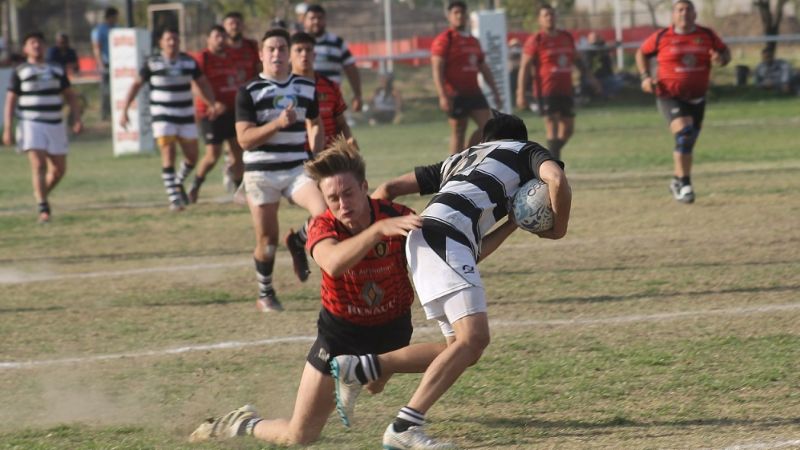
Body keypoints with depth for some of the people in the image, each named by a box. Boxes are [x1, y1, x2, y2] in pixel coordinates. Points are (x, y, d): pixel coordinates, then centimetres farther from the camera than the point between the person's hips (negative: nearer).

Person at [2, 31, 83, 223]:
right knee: (38, 166, -16)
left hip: (55, 124, 4)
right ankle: (43, 208, -16)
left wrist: (77, 119, 2)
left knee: (59, 169, 6)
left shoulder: (57, 71, 12)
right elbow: (10, 101, -1)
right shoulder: (20, 72, 1)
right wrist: (7, 129, -8)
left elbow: (70, 96, 16)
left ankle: (42, 195, 31)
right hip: (31, 124, -4)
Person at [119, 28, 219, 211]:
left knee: (192, 157, 7)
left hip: (186, 115, 4)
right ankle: (174, 198, -11)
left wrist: (212, 104, -4)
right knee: (168, 155, -15)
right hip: (163, 116, -4)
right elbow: (136, 85, 0)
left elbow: (202, 84, 11)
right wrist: (124, 110, -6)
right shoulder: (152, 63, -6)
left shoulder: (189, 62, 2)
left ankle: (177, 183, 36)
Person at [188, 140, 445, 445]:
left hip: (392, 329, 2)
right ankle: (244, 424, 29)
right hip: (340, 331, -2)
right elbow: (333, 263, -46)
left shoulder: (396, 217, -21)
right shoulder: (322, 228, -23)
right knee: (298, 438, 1)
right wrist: (379, 229, -58)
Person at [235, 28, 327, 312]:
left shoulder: (307, 88, 7)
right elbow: (244, 138, -12)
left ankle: (298, 241, 9)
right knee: (267, 240, 4)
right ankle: (265, 295, 26)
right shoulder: (249, 92, -5)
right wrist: (278, 123, -24)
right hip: (261, 173, -2)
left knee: (325, 213, -23)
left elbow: (315, 126, 21)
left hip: (297, 168, 2)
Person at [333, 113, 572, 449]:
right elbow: (556, 179, -1)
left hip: (423, 239, 8)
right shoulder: (527, 151, 22)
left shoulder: (460, 160, 37)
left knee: (465, 347, 7)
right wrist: (557, 228, 12)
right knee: (473, 339, -17)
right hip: (445, 238, -8)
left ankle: (357, 369, 4)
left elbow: (388, 189, 30)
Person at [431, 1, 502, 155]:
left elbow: (484, 69, 24)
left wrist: (495, 92, 19)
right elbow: (437, 70, -13)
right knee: (458, 134, -2)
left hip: (474, 93, 7)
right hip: (455, 96, -7)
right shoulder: (444, 40, -6)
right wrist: (443, 96, -22)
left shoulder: (473, 41, 18)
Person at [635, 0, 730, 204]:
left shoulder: (707, 36, 2)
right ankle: (685, 184, -15)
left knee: (689, 142, 14)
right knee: (684, 134, -23)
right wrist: (645, 76, -3)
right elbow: (642, 53, 10)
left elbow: (725, 52, 13)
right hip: (670, 96, -4)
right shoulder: (661, 37, -4)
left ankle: (677, 181, 35)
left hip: (697, 98, 4)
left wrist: (721, 59, -12)